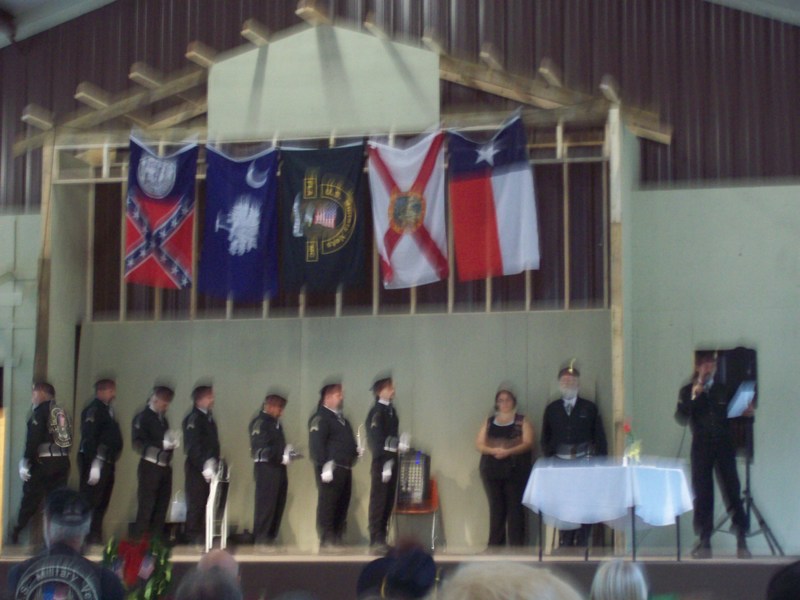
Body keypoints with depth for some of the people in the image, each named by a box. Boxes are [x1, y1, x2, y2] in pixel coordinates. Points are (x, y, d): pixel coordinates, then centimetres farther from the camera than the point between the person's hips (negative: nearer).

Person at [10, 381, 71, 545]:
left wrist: (25, 461, -14)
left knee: (31, 499, 3)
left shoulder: (41, 410, -4)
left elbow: (33, 438, -14)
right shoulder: (60, 412, 15)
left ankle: (16, 532, 11)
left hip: (44, 462, -6)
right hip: (63, 461, 6)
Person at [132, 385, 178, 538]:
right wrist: (162, 444, -24)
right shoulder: (142, 418, -7)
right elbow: (138, 443, -17)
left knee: (162, 505, 7)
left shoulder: (162, 418, 16)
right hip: (150, 466, -7)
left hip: (165, 466, 7)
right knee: (146, 506, -4)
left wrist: (172, 442, 3)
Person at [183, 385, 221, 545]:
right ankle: (193, 540, -3)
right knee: (196, 505, -6)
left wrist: (214, 463, 8)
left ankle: (202, 540, 12)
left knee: (206, 505, 8)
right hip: (197, 468, -8)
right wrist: (205, 465, -19)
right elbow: (193, 446, -15)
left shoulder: (209, 418, 17)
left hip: (208, 469, 8)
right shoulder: (193, 419, -8)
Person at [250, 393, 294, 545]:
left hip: (278, 469, 9)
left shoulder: (276, 423, 19)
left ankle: (269, 541, 16)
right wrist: (282, 456, -19)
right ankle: (260, 542, -4)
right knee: (265, 508, -7)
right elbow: (260, 450, -16)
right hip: (266, 469, -9)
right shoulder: (260, 422, -8)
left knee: (277, 507, 10)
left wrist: (287, 453, 3)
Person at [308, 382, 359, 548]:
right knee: (327, 507, -7)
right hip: (331, 469, -9)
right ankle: (326, 542, -5)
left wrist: (356, 450, 8)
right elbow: (316, 445, -16)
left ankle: (337, 541, 17)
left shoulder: (341, 419, 23)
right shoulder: (320, 418, -6)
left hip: (345, 469, 9)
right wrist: (324, 466, -22)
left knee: (342, 507, 10)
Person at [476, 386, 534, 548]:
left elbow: (527, 443, -6)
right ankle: (495, 546, 7)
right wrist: (493, 450, -14)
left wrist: (508, 451, -20)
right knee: (496, 508, 3)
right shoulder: (489, 422, 14)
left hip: (516, 470, -3)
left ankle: (516, 546, -3)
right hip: (492, 470, 3)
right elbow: (479, 444, 7)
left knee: (515, 507, -4)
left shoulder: (522, 421, 6)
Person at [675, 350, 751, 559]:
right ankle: (704, 543, 4)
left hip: (724, 446, 1)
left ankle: (742, 541, -2)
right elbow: (681, 419, -6)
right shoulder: (687, 391, 6)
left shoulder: (724, 390, 13)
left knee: (732, 492, -5)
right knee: (702, 496, -1)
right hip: (701, 447, -1)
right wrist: (693, 397, -15)